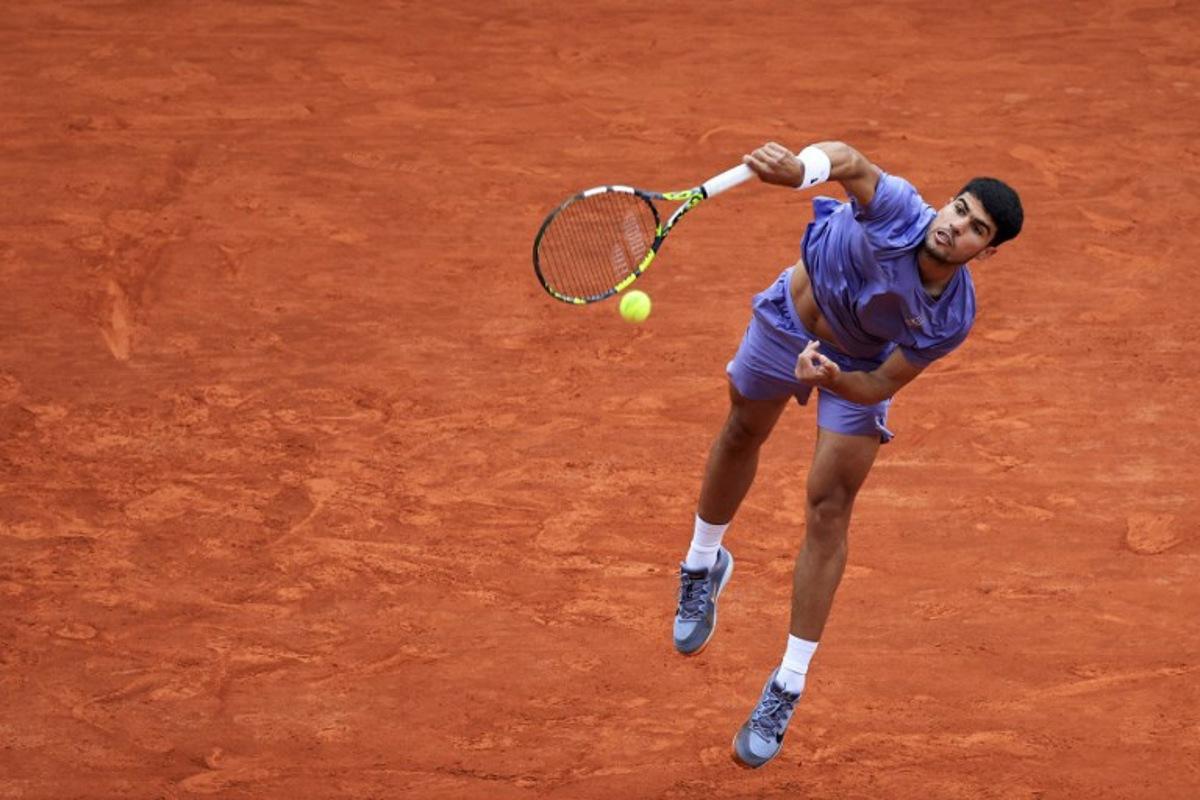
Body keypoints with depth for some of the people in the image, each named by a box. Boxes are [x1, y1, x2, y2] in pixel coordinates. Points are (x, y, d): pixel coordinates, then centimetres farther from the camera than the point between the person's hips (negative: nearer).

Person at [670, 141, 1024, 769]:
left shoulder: (951, 320, -33)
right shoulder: (898, 211, -38)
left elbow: (881, 387, -24)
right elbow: (848, 161, -53)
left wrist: (834, 380, -45)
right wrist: (801, 166, -75)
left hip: (858, 367, -1)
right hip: (790, 316, 1)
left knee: (827, 510, -7)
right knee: (742, 434, 23)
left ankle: (787, 690, 3)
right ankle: (702, 565, 55)